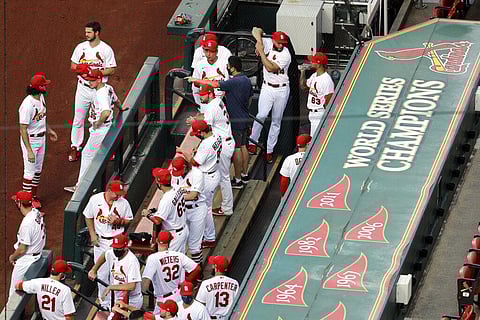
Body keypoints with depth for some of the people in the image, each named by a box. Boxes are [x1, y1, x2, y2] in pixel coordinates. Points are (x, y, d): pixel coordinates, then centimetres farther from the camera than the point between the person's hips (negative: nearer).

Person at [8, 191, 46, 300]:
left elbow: (22, 249, -24)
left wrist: (12, 257, -3)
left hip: (25, 260, -9)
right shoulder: (37, 213, -3)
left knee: (14, 292, 2)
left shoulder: (27, 223, -31)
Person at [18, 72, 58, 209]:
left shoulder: (41, 98, -1)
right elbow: (23, 129, -27)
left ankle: (34, 196, 32)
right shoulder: (27, 105, -29)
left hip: (41, 138, 9)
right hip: (30, 140, -8)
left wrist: (49, 130, 29)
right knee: (30, 171, 2)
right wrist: (29, 151, -29)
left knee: (38, 170, 18)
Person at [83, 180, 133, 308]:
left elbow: (129, 221, 4)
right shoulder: (95, 200, -7)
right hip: (100, 240, 1)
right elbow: (88, 217, 6)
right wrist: (92, 234, -2)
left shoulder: (123, 203, -8)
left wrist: (119, 221, -17)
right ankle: (104, 303, 21)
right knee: (102, 272, 8)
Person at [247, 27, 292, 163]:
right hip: (267, 88, 1)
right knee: (262, 115, -15)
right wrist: (259, 41, -16)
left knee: (276, 121, 4)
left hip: (282, 90, -1)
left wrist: (261, 52, -23)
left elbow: (270, 68, -24)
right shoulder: (268, 44, -6)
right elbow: (256, 31, 3)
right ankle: (252, 141, 4)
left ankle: (269, 151, 11)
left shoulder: (286, 55, -16)